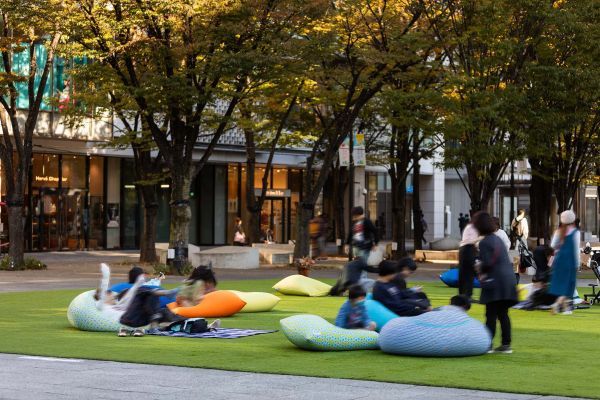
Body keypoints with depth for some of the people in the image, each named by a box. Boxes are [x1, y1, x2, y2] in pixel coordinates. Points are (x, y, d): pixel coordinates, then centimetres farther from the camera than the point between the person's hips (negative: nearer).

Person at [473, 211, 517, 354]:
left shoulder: (485, 242, -11)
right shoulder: (498, 239, 15)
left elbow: (487, 263, -19)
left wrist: (482, 272, 2)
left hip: (495, 283, -8)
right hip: (508, 280, 8)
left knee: (491, 315, -4)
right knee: (503, 314, 12)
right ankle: (506, 344, 12)